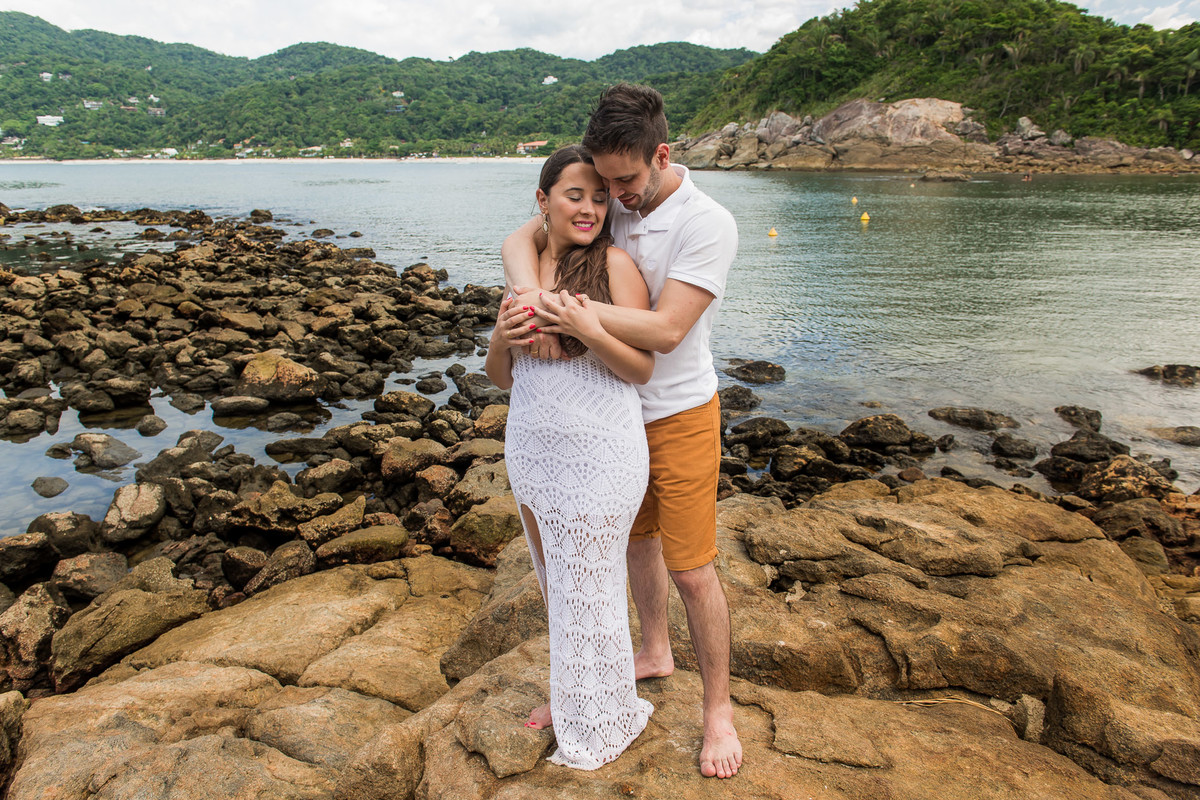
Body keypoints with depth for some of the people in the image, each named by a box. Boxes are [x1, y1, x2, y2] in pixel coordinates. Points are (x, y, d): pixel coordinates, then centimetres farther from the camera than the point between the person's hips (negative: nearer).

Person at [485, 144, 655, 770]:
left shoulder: (615, 264, -12)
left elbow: (641, 370, -12)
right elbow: (501, 376, 8)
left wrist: (590, 331, -28)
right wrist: (501, 335, -13)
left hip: (596, 457, -6)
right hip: (531, 451, 7)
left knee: (587, 589, 7)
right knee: (552, 582, 21)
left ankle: (602, 722, 32)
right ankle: (568, 695, 45)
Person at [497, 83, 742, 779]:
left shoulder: (708, 225, -22)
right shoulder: (608, 201, -3)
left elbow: (665, 330, -30)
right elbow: (522, 240, -7)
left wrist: (568, 309, -35)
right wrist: (536, 303, -28)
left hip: (679, 417, -6)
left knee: (692, 569, 1)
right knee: (638, 539, 22)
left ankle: (719, 708, 21)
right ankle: (656, 652, 46)